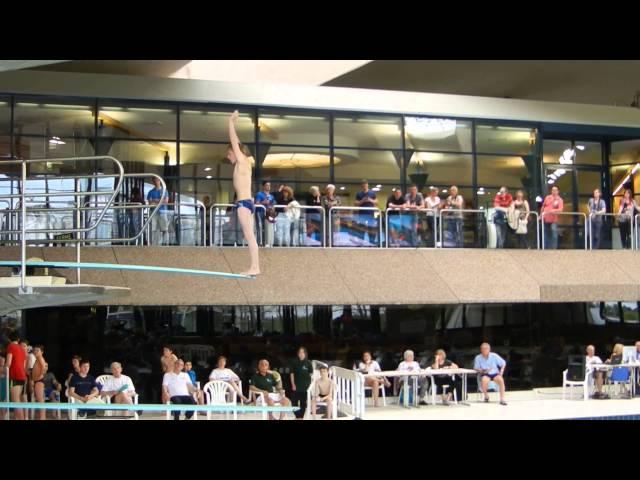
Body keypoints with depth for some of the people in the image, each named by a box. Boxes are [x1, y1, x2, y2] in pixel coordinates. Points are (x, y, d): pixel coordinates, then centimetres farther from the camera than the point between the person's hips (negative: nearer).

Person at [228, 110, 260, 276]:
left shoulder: (242, 161, -4)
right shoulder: (243, 163, 17)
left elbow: (234, 142, -6)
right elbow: (236, 142, 26)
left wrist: (231, 122, 0)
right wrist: (232, 123, 30)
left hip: (244, 202, -9)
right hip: (247, 202, 9)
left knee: (249, 236, -12)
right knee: (250, 236, 6)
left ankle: (254, 267, -15)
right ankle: (255, 267, 4)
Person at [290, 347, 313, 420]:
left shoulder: (308, 363, -1)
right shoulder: (295, 362, 0)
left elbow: (311, 374, 2)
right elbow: (292, 374, 2)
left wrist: (309, 384, -5)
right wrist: (293, 384, -5)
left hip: (305, 386, 0)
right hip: (296, 386, 0)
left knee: (303, 403, 5)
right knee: (294, 402, -3)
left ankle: (301, 417, 14)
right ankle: (297, 416, 7)